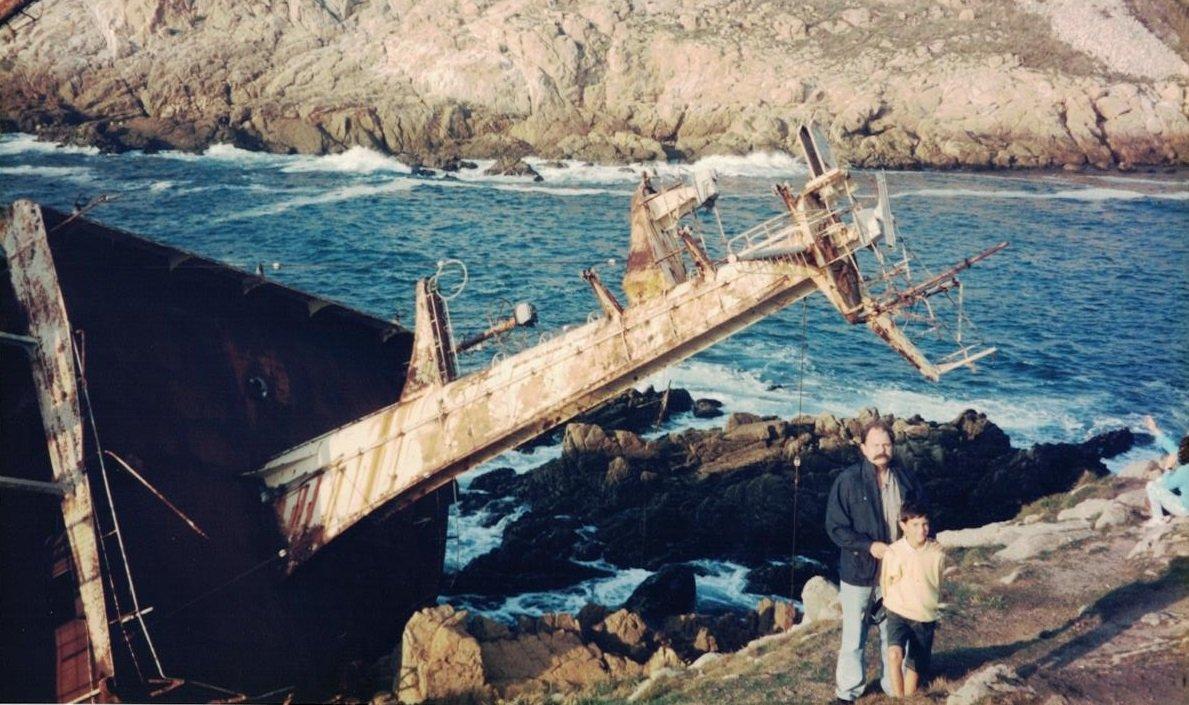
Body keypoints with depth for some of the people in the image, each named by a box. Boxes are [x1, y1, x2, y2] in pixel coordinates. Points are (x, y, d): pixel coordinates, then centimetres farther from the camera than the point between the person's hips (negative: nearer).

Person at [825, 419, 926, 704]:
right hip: (859, 572, -4)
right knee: (854, 636, 6)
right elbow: (835, 527, -11)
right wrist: (869, 545, -20)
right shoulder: (848, 480, -11)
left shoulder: (906, 479, 2)